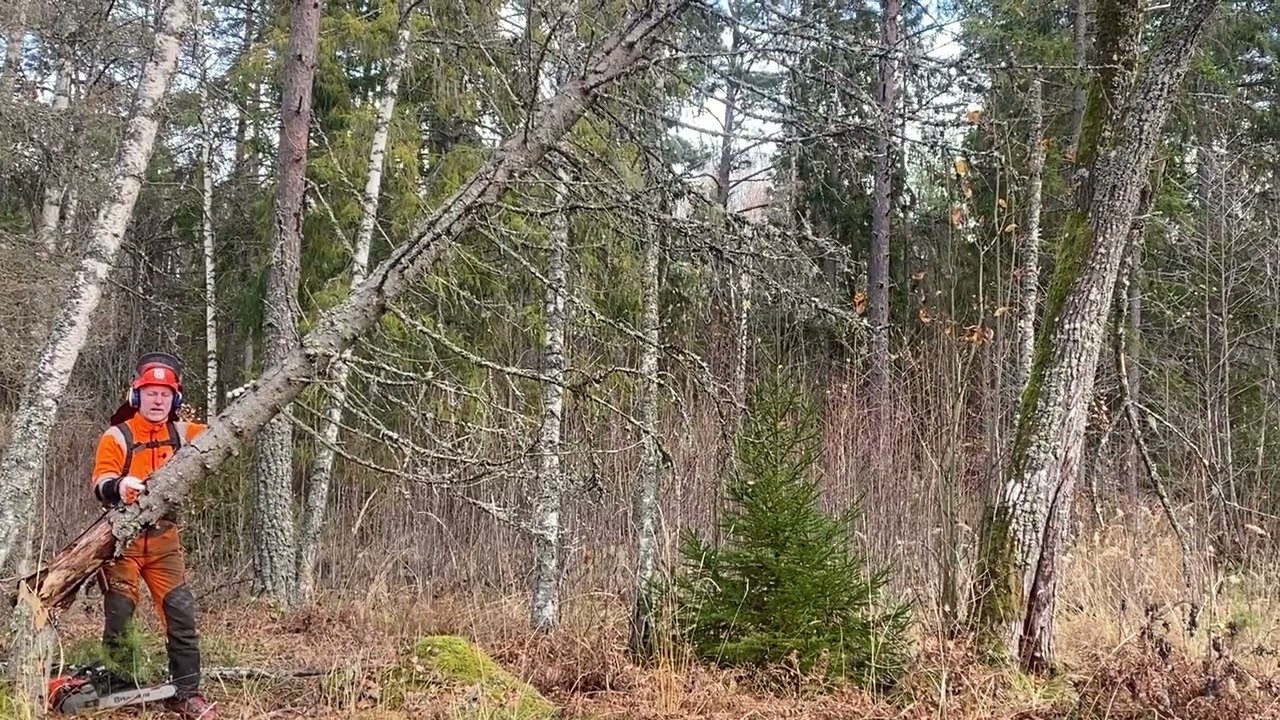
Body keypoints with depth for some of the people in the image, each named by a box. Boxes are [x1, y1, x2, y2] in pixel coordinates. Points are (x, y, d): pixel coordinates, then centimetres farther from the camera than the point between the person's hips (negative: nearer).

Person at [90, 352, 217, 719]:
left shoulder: (181, 433, 6)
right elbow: (100, 482, -18)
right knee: (119, 615, -3)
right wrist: (118, 487, -41)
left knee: (181, 613, -2)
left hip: (164, 538, 4)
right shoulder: (117, 436, -9)